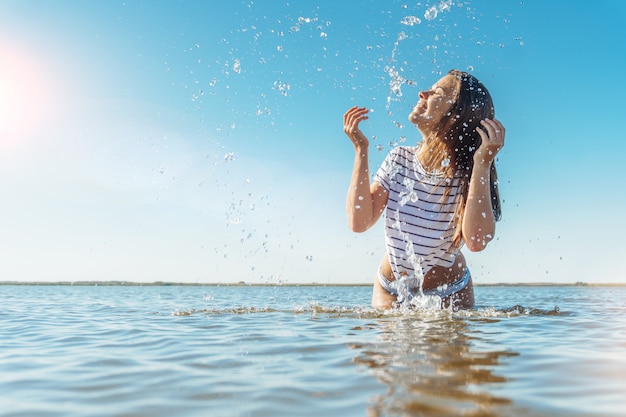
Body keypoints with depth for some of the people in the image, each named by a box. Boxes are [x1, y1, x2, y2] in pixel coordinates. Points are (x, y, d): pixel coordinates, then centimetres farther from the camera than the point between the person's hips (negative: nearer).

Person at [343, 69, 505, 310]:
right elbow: (359, 222, -21)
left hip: (448, 293, -2)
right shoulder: (399, 160, -12)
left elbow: (476, 241, -36)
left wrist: (483, 163, -37)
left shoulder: (469, 173, -20)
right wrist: (361, 150, -22)